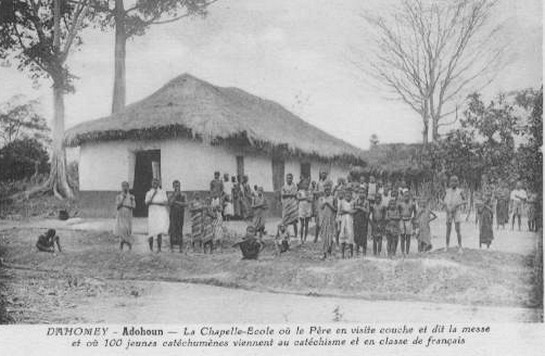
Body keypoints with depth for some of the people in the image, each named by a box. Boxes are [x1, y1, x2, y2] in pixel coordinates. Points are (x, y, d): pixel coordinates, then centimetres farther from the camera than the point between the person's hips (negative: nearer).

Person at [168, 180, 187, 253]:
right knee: (172, 230, -7)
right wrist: (175, 195, -10)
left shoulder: (183, 196, 6)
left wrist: (176, 202, -9)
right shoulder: (171, 196, 7)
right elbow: (169, 203, -10)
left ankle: (181, 248, 0)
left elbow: (186, 204, -8)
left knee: (180, 231, -2)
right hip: (173, 215, 0)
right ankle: (171, 247, -4)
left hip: (181, 215, 0)